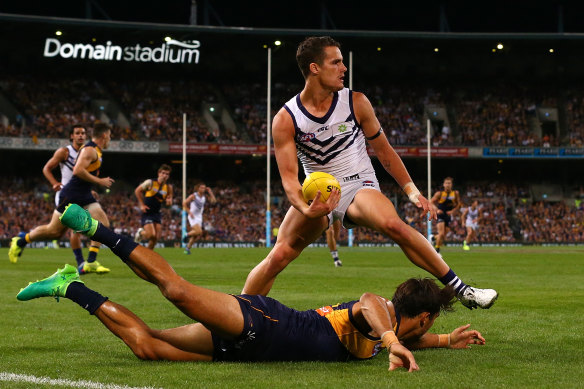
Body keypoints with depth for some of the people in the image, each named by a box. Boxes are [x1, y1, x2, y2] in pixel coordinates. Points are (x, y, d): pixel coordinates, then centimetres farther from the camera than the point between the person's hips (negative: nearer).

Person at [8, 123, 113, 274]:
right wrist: (99, 181, -21)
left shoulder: (96, 151, 15)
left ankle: (90, 263, -11)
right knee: (54, 230, -2)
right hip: (71, 195, -9)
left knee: (103, 223, -7)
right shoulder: (90, 150, -16)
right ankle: (20, 242, 19)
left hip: (84, 197, 9)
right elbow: (77, 171, -27)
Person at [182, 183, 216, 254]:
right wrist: (189, 212, -17)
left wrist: (210, 193, -6)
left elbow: (213, 201, -1)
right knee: (199, 231, -23)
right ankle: (188, 235, 2)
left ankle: (188, 248, 17)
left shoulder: (204, 197, 6)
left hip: (199, 218, 6)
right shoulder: (193, 196, -10)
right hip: (193, 217, -6)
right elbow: (184, 203, -9)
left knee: (196, 235, 4)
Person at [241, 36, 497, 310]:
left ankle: (461, 290, -27)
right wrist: (306, 210, -32)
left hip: (359, 186, -1)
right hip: (318, 195, 1)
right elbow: (289, 178, -12)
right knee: (279, 256, -17)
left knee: (393, 225, -31)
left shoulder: (356, 103, -4)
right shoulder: (286, 120, -9)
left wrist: (411, 190, -1)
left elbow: (383, 150, 8)